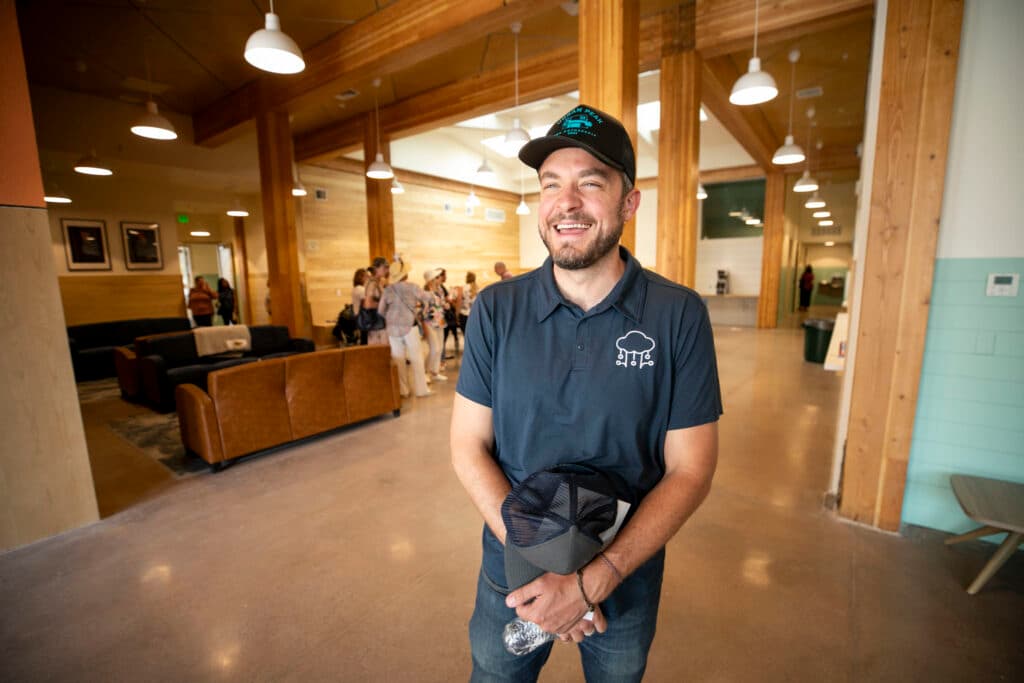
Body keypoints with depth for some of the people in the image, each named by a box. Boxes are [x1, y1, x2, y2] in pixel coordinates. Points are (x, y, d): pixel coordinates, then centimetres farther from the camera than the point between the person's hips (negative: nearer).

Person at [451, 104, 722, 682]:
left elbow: (690, 471, -12)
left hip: (626, 579, 0)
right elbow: (470, 447, -8)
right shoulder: (496, 309, -11)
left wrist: (591, 583, -20)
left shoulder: (680, 315, -15)